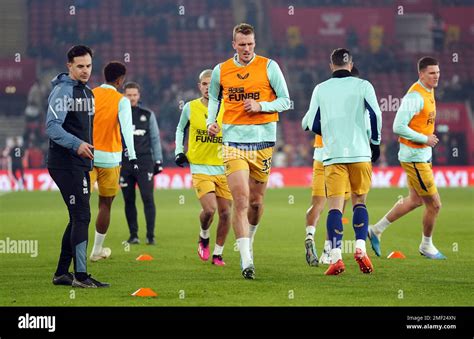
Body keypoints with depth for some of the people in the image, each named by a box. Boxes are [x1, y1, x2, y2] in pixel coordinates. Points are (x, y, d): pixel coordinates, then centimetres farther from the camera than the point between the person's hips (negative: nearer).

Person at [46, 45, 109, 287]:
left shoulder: (88, 92, 17)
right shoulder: (63, 91, -11)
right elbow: (52, 126, -20)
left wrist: (89, 157, 23)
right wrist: (76, 144, -30)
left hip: (80, 165, 9)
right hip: (65, 164, -9)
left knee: (78, 218, 10)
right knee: (81, 216, -13)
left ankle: (61, 273, 17)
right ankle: (80, 276, -13)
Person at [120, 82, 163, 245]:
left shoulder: (147, 115, 9)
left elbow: (155, 138, 11)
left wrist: (158, 160, 6)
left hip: (144, 162, -1)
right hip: (124, 163, 1)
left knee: (148, 198, -10)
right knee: (129, 201, 4)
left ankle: (150, 235, -9)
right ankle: (133, 234, 11)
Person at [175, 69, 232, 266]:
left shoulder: (226, 108, 0)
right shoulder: (190, 108, 1)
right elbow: (180, 129, 18)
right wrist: (179, 151, 5)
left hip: (224, 167, 2)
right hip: (200, 167, -2)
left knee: (225, 212, 1)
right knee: (209, 209, -18)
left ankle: (218, 254, 17)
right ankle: (204, 238, 13)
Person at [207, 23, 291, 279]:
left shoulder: (269, 67, 0)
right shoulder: (221, 71, 6)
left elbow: (285, 101, 2)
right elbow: (214, 98, 22)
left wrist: (260, 106, -13)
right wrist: (211, 121, 5)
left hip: (263, 140, 0)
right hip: (233, 140, 0)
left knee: (256, 201, 9)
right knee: (241, 200, -13)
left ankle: (248, 241, 39)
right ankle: (246, 261, -16)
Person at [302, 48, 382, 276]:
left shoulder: (320, 89, 8)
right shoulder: (362, 86, 3)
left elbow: (312, 124, 6)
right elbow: (376, 114, -9)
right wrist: (375, 142, 4)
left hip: (332, 155, 0)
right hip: (360, 153, 0)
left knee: (335, 206, -2)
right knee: (359, 202, 14)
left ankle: (335, 257, -13)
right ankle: (360, 248, -5)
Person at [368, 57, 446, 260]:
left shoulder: (429, 91, 9)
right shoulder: (415, 96, -22)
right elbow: (398, 127, -25)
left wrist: (428, 139, 10)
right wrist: (425, 139, -21)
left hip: (423, 155, 10)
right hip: (414, 157, -10)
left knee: (415, 200, 19)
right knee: (434, 204, -1)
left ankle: (377, 230, 29)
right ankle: (426, 246, 19)